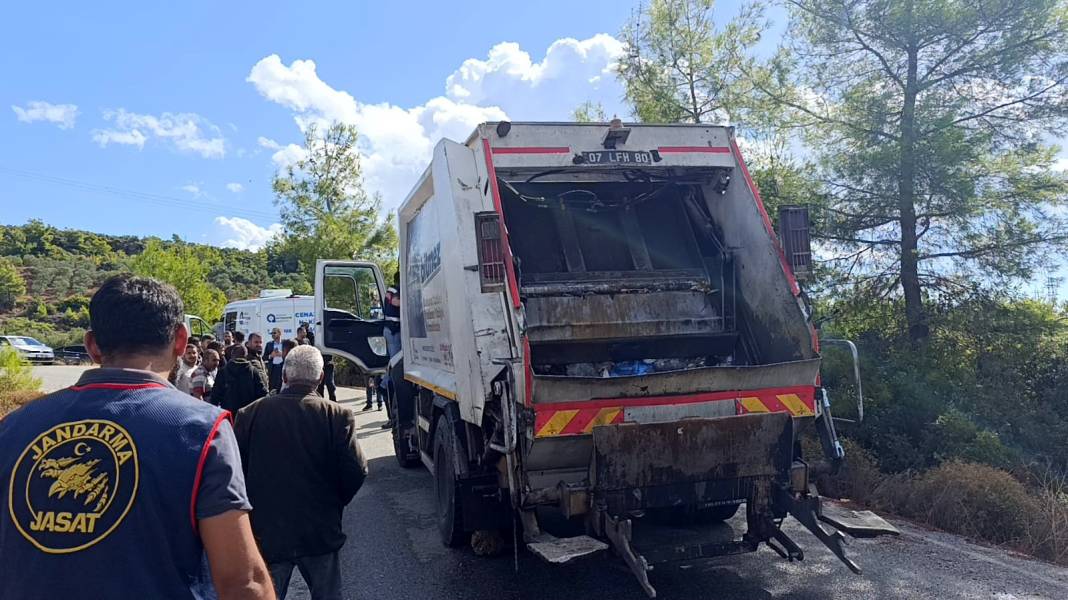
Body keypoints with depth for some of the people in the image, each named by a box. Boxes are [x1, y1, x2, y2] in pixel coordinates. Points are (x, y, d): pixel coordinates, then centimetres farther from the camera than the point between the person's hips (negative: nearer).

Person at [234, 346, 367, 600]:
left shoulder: (250, 413, -7)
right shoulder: (337, 416, -13)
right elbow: (356, 471, -15)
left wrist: (257, 507, 11)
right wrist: (335, 502, 5)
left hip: (265, 533, 1)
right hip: (320, 532, -1)